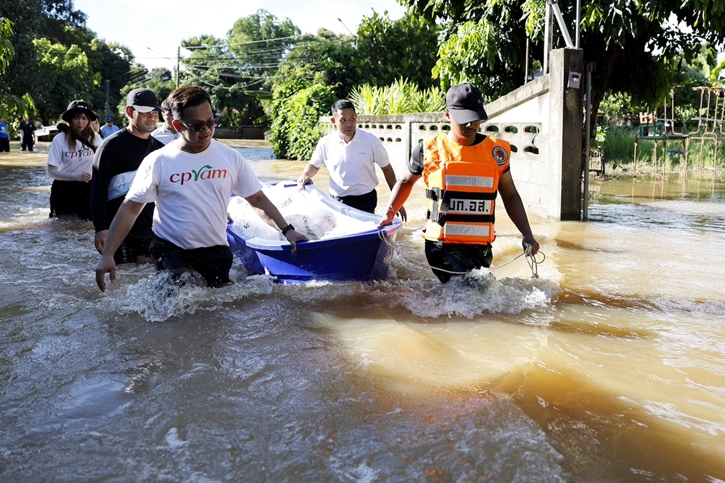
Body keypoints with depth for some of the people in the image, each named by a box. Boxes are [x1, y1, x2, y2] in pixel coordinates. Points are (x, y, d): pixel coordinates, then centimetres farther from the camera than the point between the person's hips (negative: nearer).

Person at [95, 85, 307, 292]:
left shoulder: (231, 158, -3)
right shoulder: (158, 162, -9)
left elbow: (258, 198, 5)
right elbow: (130, 209, -6)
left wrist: (287, 230, -2)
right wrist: (107, 256, -10)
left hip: (216, 251, 2)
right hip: (171, 251, -2)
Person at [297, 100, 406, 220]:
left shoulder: (371, 141, -8)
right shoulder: (326, 143, -5)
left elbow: (387, 169, 2)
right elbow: (314, 165, 14)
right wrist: (305, 175, -9)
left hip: (365, 201, -1)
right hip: (337, 202, 1)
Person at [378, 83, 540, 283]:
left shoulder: (497, 151, 4)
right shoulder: (430, 150, -1)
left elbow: (510, 196, 13)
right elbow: (406, 182, 16)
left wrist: (527, 234, 4)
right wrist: (389, 213, 2)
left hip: (480, 247, 4)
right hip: (442, 246, -3)